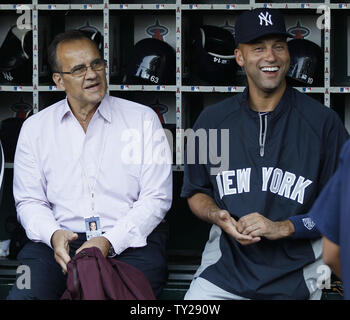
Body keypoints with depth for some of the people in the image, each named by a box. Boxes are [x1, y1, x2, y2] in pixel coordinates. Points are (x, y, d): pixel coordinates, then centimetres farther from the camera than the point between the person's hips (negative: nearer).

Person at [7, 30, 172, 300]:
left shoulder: (143, 119, 6)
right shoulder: (35, 128, 12)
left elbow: (156, 198, 0)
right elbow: (29, 201, 11)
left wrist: (110, 242, -15)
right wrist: (53, 234, -13)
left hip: (129, 242, -2)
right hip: (58, 245, 2)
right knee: (22, 295, -27)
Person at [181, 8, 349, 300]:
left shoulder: (323, 122, -4)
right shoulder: (212, 121, 5)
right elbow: (196, 193, 17)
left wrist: (283, 227, -13)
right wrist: (217, 216, -6)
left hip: (297, 272, -2)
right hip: (228, 262, 2)